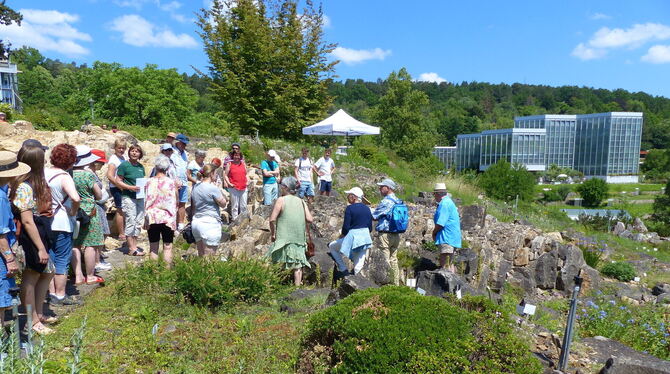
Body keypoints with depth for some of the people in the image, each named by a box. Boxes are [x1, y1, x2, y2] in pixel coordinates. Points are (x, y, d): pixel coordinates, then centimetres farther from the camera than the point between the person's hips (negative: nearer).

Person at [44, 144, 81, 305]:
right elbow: (75, 198, -33)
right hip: (62, 224, -7)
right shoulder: (64, 177, -18)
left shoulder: (44, 173, 3)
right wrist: (74, 211, -16)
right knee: (62, 260, 4)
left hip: (47, 222, 7)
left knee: (50, 258, 16)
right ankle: (60, 296, 11)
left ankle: (52, 292, 25)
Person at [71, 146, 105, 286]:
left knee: (75, 245, 11)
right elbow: (99, 195, -4)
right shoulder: (88, 174, -13)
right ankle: (90, 276, 12)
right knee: (90, 245, 4)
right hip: (88, 212, -5)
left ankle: (78, 276, 15)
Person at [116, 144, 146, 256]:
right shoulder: (124, 165, -5)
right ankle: (132, 249, 2)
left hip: (140, 197, 7)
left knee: (138, 222, 10)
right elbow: (118, 181, -7)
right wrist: (130, 187, -19)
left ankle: (134, 246, 19)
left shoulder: (141, 167, 13)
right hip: (128, 197, -7)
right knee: (131, 222, -4)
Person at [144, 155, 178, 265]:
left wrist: (146, 218, 10)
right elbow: (176, 201, -2)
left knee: (153, 247, 10)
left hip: (152, 218, 1)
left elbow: (146, 201, 2)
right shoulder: (172, 182, -6)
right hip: (167, 218, -1)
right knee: (167, 246, 6)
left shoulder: (149, 182, -2)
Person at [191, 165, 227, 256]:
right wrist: (220, 193, 5)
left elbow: (193, 207, 18)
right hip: (209, 224, -8)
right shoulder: (213, 188, -14)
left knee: (201, 255, 14)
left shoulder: (195, 187, 10)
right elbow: (223, 204, -7)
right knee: (209, 258, -3)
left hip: (195, 222, 8)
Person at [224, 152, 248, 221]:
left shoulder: (243, 164, 13)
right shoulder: (229, 164, 2)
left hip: (243, 188, 4)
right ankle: (234, 219, 5)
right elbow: (225, 175, 2)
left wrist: (247, 182, 7)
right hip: (234, 188, -4)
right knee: (234, 206, -1)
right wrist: (229, 183, -10)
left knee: (244, 206, 9)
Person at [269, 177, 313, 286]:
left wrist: (272, 233, 1)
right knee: (298, 263, 11)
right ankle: (298, 284, 13)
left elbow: (272, 219, -11)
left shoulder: (281, 200, -5)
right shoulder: (301, 202, 7)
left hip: (285, 238, -4)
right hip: (300, 238, 4)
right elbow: (309, 219, 0)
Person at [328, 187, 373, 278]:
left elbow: (346, 226, -13)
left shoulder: (350, 208, -11)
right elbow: (370, 227, 11)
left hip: (352, 237, -6)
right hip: (365, 238, 6)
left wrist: (342, 235, 6)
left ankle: (343, 270, 9)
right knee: (358, 266, 12)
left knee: (331, 247, 15)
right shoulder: (367, 209, 8)